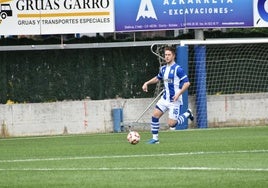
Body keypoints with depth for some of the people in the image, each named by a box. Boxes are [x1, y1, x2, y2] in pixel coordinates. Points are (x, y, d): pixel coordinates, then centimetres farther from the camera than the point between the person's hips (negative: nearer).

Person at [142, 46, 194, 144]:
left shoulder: (178, 69, -15)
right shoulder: (163, 69, 8)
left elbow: (187, 83, -17)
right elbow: (158, 78, 28)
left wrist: (179, 94, -25)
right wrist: (147, 83, 16)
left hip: (174, 100, -7)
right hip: (165, 98, 7)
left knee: (171, 124, -6)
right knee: (155, 116, -5)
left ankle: (187, 114, 18)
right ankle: (155, 138, 6)